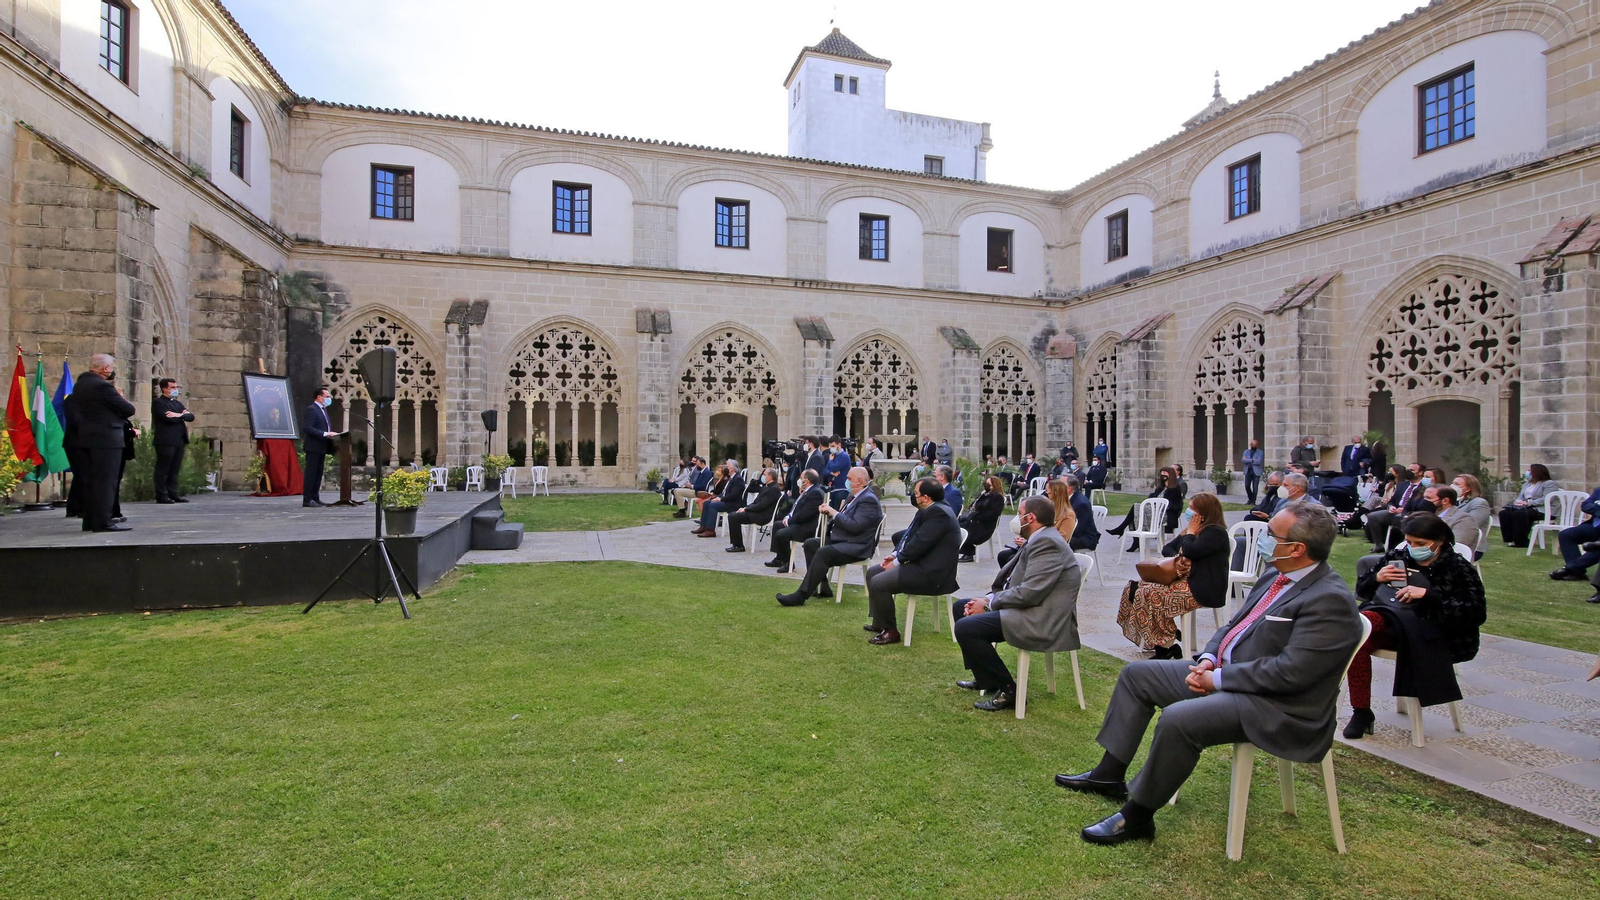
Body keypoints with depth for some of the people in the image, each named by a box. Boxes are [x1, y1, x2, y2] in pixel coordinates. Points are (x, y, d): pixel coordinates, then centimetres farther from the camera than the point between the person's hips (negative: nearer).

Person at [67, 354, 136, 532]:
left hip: (86, 438, 9)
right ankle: (103, 521, -6)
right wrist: (121, 397, 6)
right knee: (106, 481, -6)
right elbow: (129, 410, -13)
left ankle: (90, 521, 18)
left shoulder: (79, 385, 12)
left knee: (91, 480, 13)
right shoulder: (103, 386, -15)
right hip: (106, 439, -9)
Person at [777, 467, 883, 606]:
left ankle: (801, 595, -27)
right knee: (810, 543, 4)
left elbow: (855, 526, -26)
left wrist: (834, 512, -20)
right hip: (840, 540, 11)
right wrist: (828, 511, 1)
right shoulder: (854, 497, 16)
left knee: (823, 552, -30)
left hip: (857, 547, -11)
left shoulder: (869, 500, -15)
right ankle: (821, 588, 4)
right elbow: (842, 519, 20)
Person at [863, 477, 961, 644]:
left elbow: (920, 543, -25)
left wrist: (897, 561, -13)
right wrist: (896, 555, 4)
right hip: (920, 563, 11)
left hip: (931, 573, -11)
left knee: (877, 583, -20)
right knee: (872, 572, 14)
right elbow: (911, 537, 18)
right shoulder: (929, 510, 12)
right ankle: (879, 623, 23)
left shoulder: (937, 513, -21)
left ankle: (890, 631, -4)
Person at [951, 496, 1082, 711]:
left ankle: (1007, 691, -8)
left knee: (965, 628, -23)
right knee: (960, 607, 15)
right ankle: (986, 677, 22)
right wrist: (988, 598, 0)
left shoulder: (1047, 542, -18)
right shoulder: (1040, 539, 16)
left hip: (1044, 623, -11)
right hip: (1031, 609, 11)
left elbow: (1029, 594, -26)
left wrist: (989, 603, -13)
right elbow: (1014, 584, 16)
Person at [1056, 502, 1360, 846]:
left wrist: (1217, 679, -18)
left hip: (1276, 705, -10)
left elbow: (1290, 672, -26)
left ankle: (1137, 817, -10)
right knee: (1136, 674, 8)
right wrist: (1208, 659, -1)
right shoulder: (1277, 573, 7)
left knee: (1178, 720, -32)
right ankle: (1110, 775, 14)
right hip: (1225, 672, 10)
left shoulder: (1331, 600, -21)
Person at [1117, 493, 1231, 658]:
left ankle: (1166, 646, -12)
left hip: (1202, 589, -10)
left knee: (1148, 594, -26)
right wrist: (1176, 559, -6)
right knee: (1133, 588, -7)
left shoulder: (1216, 533, -9)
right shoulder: (1194, 529, 20)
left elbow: (1190, 551, -24)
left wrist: (1190, 533, -5)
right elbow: (1167, 548, 17)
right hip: (1184, 580, 10)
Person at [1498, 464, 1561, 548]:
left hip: (1540, 509, -8)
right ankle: (1511, 539, -23)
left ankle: (1521, 541, -28)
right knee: (1504, 513, -22)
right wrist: (1517, 501, -5)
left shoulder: (1549, 484, 0)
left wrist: (1528, 502, -20)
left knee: (1518, 514, -36)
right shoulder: (1526, 485, 26)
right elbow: (1520, 497, 20)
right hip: (1525, 507, 8)